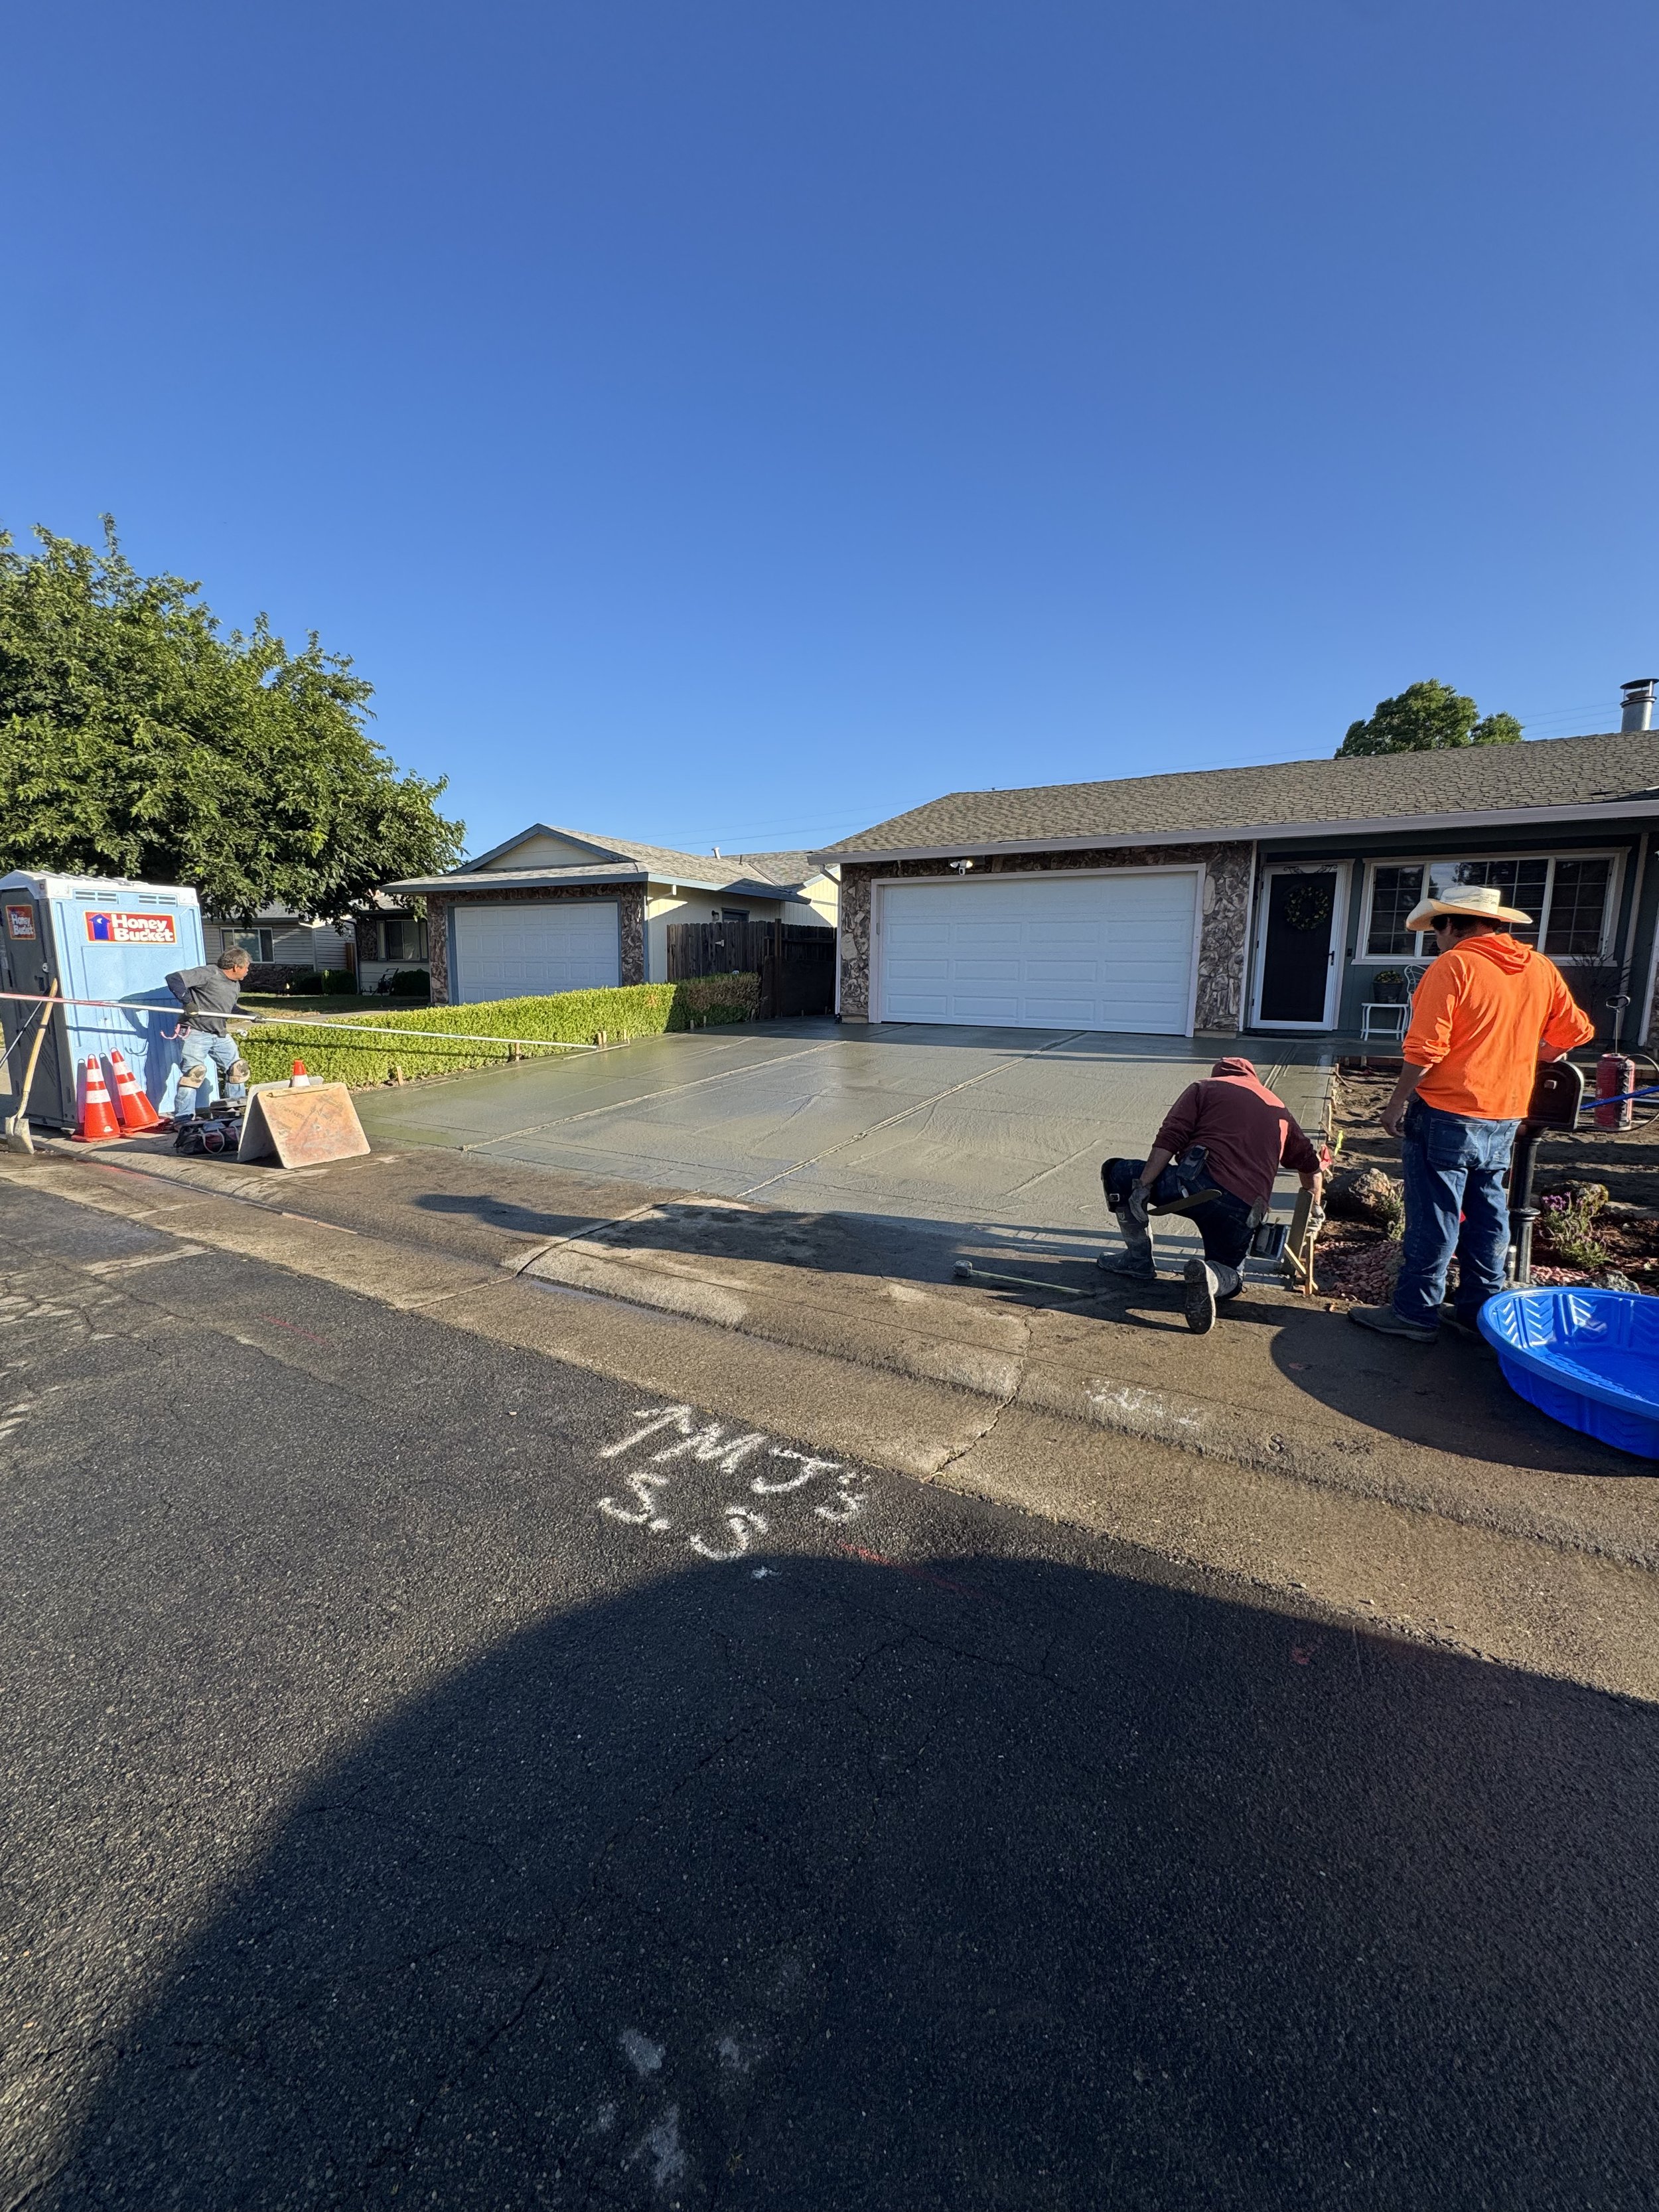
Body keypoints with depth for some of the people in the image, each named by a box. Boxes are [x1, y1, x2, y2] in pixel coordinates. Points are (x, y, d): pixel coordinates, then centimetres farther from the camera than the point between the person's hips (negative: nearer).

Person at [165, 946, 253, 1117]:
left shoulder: (236, 986, 15)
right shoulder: (208, 974, -15)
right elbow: (173, 979, -19)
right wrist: (188, 1002, -22)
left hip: (221, 1035, 9)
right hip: (196, 1033, -9)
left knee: (237, 1068, 10)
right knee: (194, 1071, -16)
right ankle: (183, 1117, -13)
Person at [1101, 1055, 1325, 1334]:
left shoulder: (1204, 1088, 15)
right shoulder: (1280, 1110, 29)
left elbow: (1168, 1140, -1)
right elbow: (1311, 1165, 38)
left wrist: (1143, 1186, -6)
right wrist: (1314, 1208, 54)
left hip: (1196, 1183, -4)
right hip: (1243, 1212, 5)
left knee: (1117, 1173, 18)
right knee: (1230, 1277, 28)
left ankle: (1140, 1261, 19)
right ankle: (1210, 1277, -10)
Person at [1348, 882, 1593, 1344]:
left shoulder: (1452, 966, -13)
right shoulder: (1541, 969, 8)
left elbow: (1425, 1048, -18)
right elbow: (1575, 1030, 15)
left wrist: (1398, 1102, -10)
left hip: (1445, 1115, -7)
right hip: (1504, 1119, 7)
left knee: (1433, 1218, -1)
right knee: (1486, 1216, 15)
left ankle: (1415, 1314, 7)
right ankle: (1479, 1312, 24)